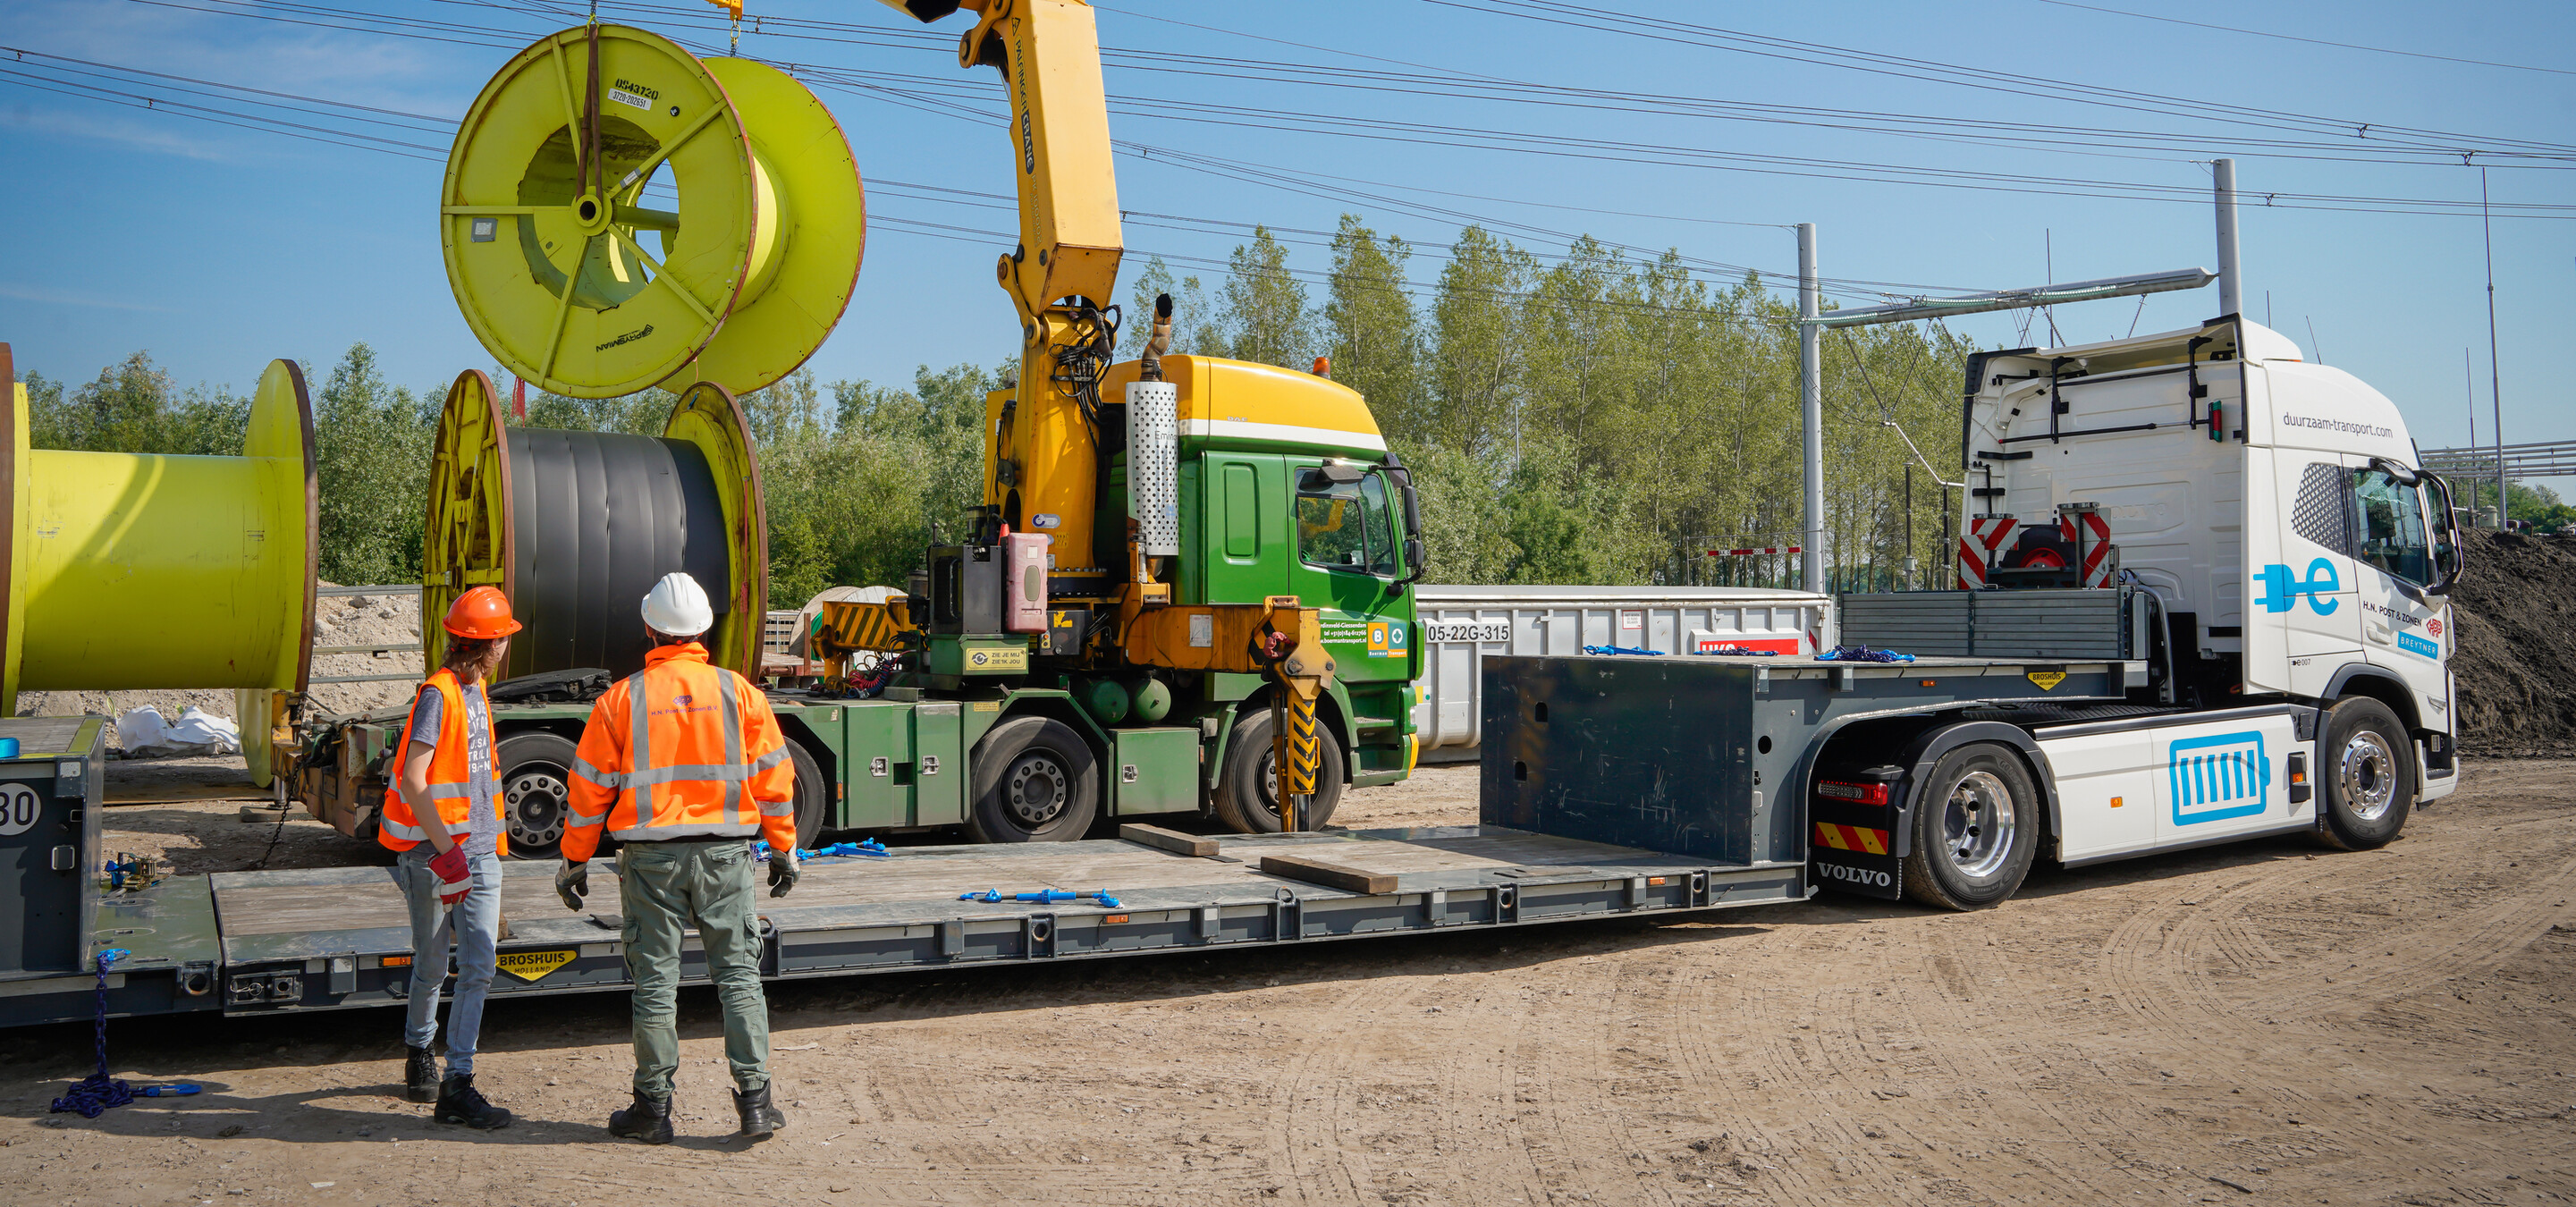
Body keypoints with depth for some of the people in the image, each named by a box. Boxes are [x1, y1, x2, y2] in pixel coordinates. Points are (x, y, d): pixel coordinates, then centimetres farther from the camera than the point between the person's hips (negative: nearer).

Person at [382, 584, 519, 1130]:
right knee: (432, 968, 8)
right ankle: (419, 1055, 29)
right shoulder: (438, 694, -14)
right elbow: (412, 781, -22)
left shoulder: (476, 690, 13)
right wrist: (446, 850, -23)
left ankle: (458, 1085, 5)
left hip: (480, 850, 7)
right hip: (434, 851, -7)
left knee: (478, 968, 0)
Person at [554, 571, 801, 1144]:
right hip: (724, 853, 1)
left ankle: (653, 1107, 14)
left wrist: (574, 861, 11)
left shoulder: (620, 699, -2)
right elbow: (774, 778, 4)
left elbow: (590, 788, 1)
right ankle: (755, 1102, 5)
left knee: (655, 980, 7)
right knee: (738, 975, 6)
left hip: (650, 856, -1)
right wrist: (784, 849, 14)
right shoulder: (739, 692, 1)